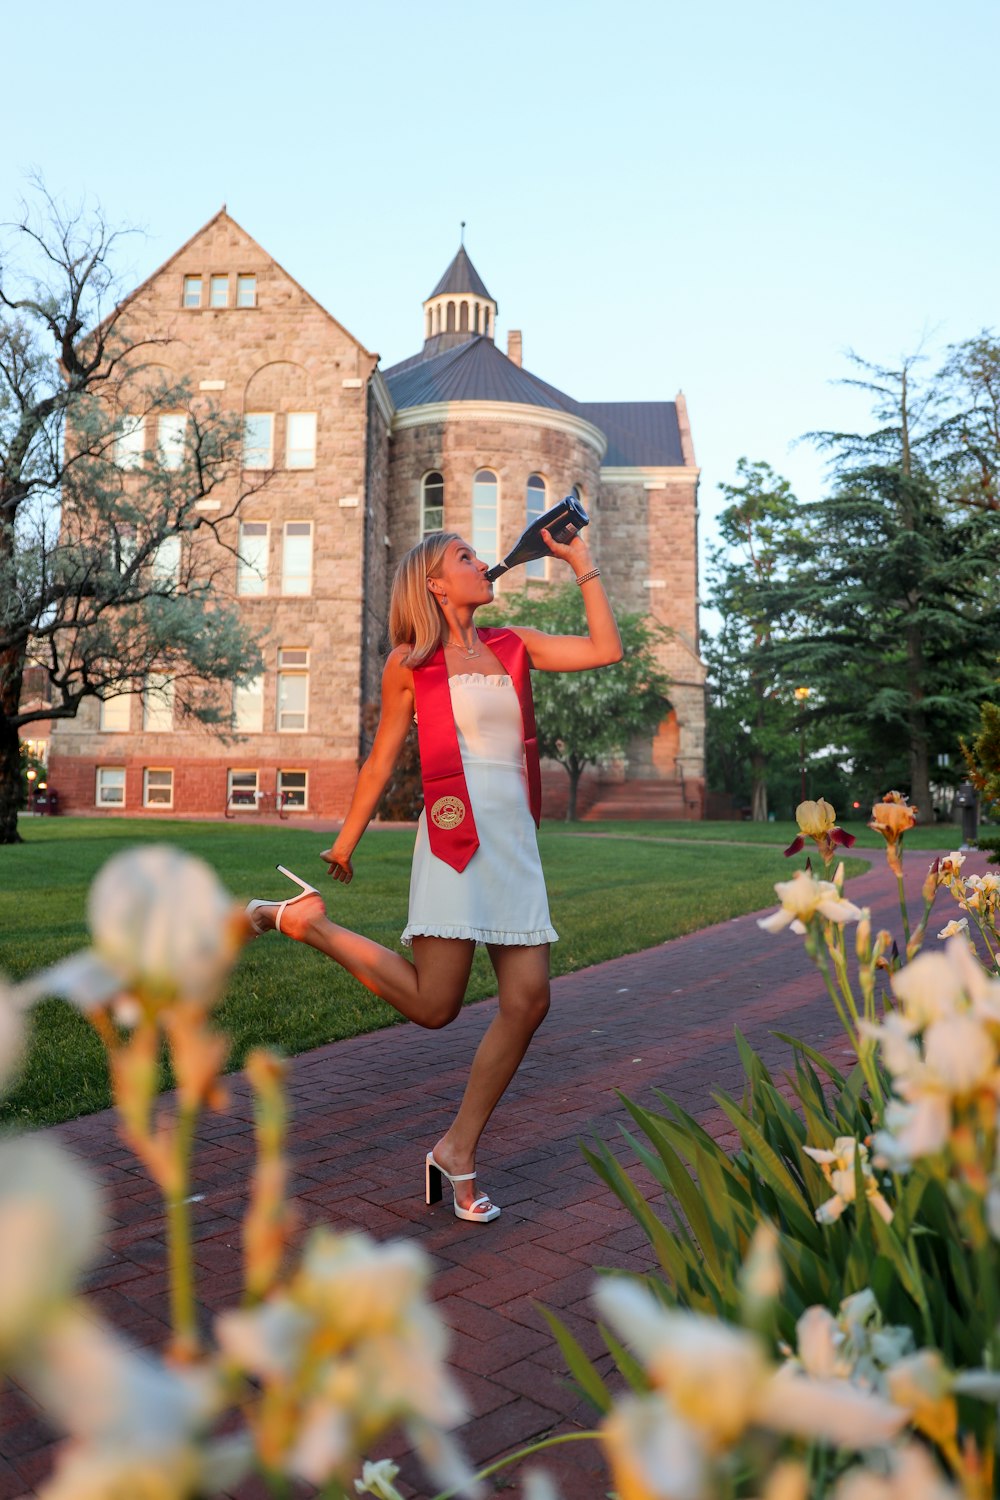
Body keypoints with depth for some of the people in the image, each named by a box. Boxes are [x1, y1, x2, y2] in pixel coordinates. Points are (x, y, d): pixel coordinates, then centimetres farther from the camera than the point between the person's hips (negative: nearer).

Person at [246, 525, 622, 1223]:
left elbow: (606, 648, 4)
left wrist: (583, 563, 8)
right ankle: (305, 920, 13)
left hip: (516, 842, 5)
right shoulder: (410, 664, 3)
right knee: (433, 1004, -5)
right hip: (456, 836, -5)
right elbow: (382, 760, 8)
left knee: (529, 1001, -1)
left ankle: (458, 1151, 13)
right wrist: (346, 842, 11)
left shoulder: (514, 646, 14)